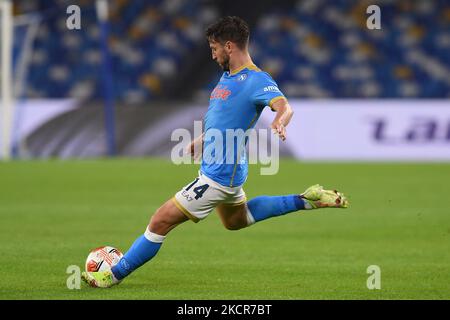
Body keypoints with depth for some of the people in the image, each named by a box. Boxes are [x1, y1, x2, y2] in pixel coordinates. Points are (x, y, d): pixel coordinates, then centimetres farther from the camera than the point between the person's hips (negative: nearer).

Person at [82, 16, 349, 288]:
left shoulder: (256, 80, -21)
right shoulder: (229, 76, 9)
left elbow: (284, 106, -37)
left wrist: (279, 123, -58)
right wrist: (200, 142, 25)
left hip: (219, 175, -11)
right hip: (225, 171, 11)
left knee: (160, 222, -6)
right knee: (236, 221, 34)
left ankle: (114, 276, 5)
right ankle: (305, 200, 30)